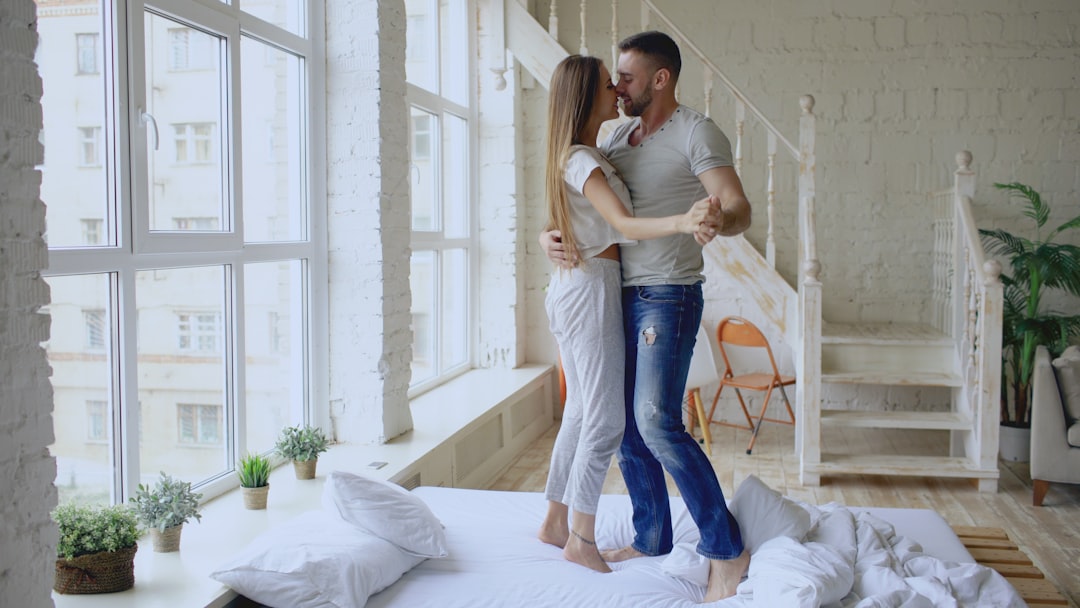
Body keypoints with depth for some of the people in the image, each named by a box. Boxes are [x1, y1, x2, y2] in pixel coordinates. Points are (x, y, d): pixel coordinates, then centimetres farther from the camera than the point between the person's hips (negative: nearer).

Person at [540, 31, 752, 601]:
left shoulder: (696, 132, -8)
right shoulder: (617, 138, 14)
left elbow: (739, 207, -20)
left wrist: (720, 221, -45)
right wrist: (549, 236, -5)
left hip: (668, 297, -8)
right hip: (622, 296, 8)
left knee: (657, 422, -16)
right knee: (625, 422, 9)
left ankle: (726, 549, -5)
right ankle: (651, 537, 23)